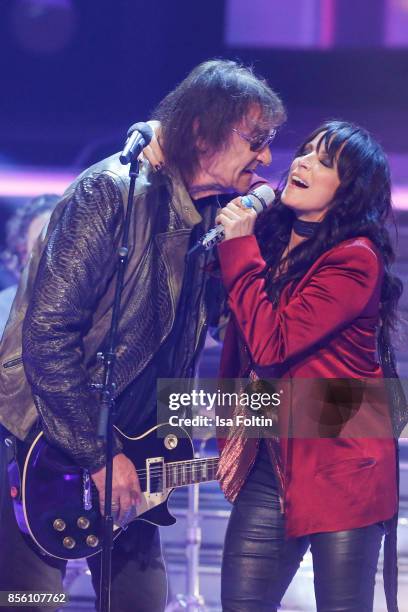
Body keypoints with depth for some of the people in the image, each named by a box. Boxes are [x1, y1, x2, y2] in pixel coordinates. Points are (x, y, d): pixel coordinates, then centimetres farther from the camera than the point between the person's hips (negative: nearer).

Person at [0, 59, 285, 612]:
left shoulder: (214, 219, 8)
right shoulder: (113, 192, -17)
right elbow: (47, 333, -22)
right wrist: (99, 455, -19)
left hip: (128, 455, 8)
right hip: (45, 450, -8)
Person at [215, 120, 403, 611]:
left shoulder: (354, 259, -13)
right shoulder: (270, 231, 9)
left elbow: (271, 345, -20)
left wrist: (240, 249, -15)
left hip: (338, 464, -7)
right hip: (267, 459, 7)